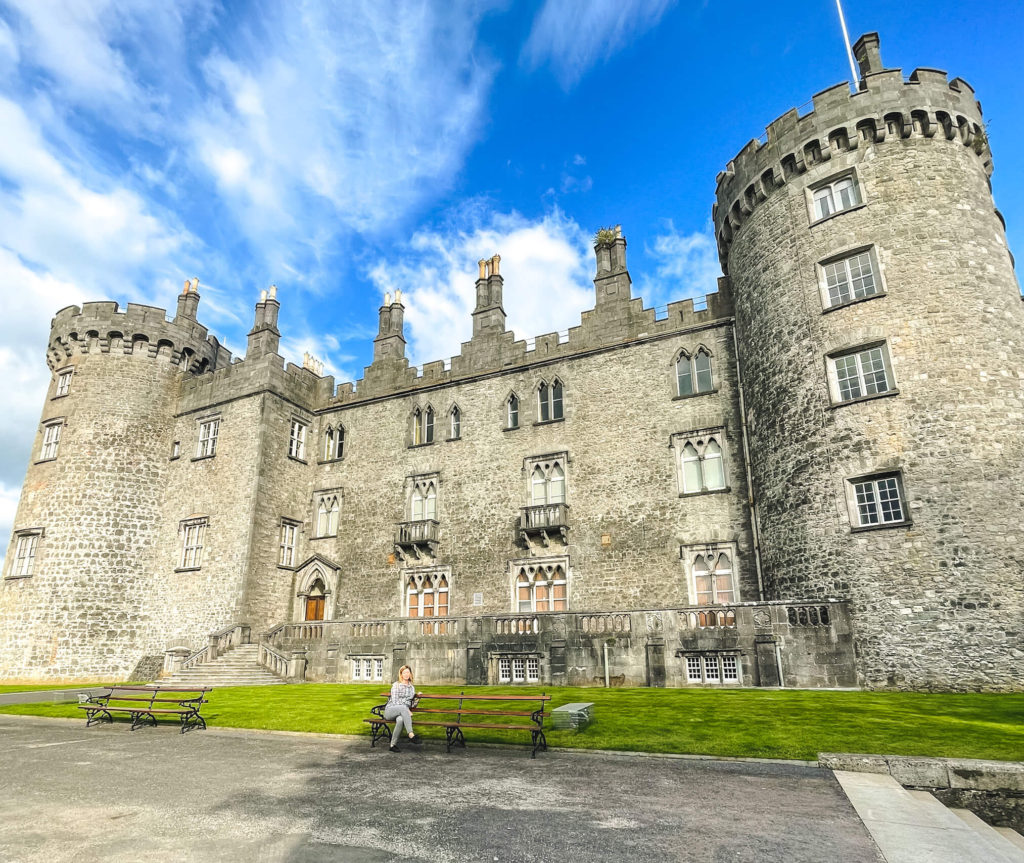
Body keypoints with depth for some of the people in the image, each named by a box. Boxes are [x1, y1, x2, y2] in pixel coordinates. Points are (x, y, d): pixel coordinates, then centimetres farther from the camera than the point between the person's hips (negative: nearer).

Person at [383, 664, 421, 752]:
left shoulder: (412, 687, 17)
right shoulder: (396, 685, 1)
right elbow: (394, 701, -9)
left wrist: (417, 698, 3)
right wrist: (407, 710, -16)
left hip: (403, 712, 3)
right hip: (390, 711, -3)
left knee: (400, 720, -38)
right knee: (403, 707, -39)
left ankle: (393, 745, -31)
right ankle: (411, 735, -47)